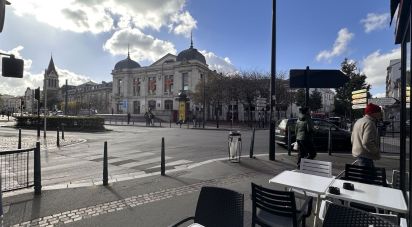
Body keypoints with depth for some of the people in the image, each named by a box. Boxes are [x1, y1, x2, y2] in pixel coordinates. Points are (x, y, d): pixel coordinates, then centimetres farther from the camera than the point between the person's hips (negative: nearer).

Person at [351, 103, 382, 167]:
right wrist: (376, 152, -13)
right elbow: (367, 142, -25)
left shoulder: (358, 121, 16)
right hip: (365, 155, -11)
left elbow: (353, 139, 20)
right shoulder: (369, 123, -16)